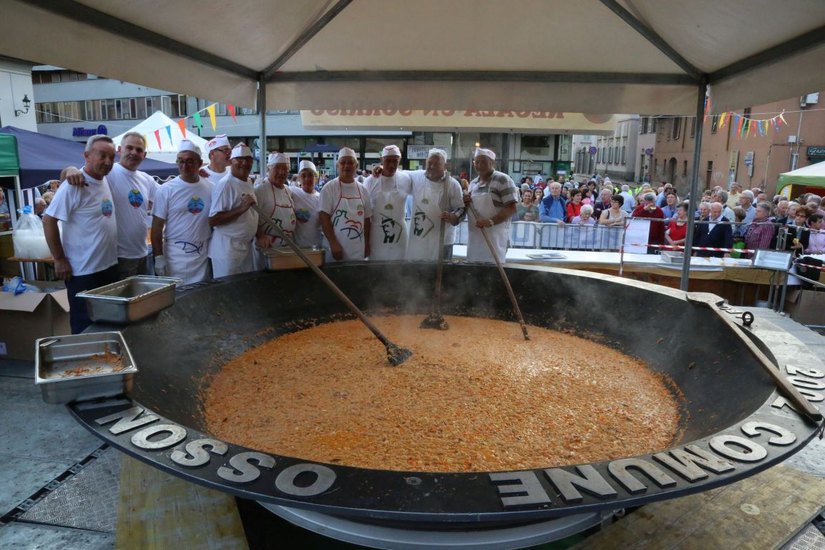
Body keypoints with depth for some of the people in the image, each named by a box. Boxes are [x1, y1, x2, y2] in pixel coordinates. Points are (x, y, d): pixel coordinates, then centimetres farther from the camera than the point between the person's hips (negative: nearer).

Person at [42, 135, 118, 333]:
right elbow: (48, 220, -15)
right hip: (83, 271, -7)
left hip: (110, 265, 7)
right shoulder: (74, 186, -16)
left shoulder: (105, 181, 6)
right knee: (85, 327, 3)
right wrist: (59, 260, -14)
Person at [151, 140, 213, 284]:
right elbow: (157, 227, -3)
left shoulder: (210, 188, 4)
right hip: (176, 257, -3)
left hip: (203, 256, 3)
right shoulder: (166, 190, -4)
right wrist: (158, 257, -8)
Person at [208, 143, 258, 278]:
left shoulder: (249, 183, 10)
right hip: (227, 248, -8)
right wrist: (240, 209, -25)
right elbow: (212, 221, -19)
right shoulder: (225, 185, -15)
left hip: (246, 246, 8)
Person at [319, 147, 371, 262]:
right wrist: (333, 243, -14)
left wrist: (367, 244, 9)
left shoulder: (363, 190, 9)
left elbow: (366, 219, 12)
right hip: (336, 247, -4)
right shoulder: (329, 188, -4)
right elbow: (324, 217, -8)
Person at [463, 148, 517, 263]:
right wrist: (466, 203, 4)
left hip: (494, 236, -6)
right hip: (474, 236, 7)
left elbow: (511, 208, -13)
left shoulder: (502, 180, -6)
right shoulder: (473, 183, 16)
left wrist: (491, 221, -24)